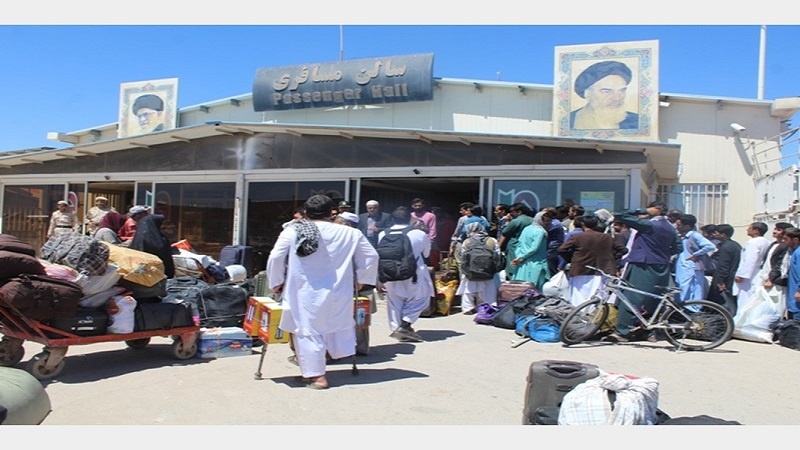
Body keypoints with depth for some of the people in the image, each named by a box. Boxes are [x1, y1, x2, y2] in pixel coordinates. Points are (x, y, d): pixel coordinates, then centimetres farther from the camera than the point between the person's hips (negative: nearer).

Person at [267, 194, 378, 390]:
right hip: (337, 293, 2)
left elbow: (275, 257, -6)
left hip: (305, 293, -2)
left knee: (308, 331, 6)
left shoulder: (292, 231, -5)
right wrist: (361, 279, 19)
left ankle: (316, 375, 5)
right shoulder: (349, 233, 0)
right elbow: (371, 256, 6)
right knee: (338, 326, 21)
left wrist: (276, 282, 8)